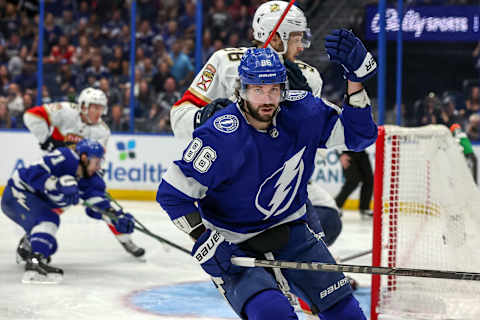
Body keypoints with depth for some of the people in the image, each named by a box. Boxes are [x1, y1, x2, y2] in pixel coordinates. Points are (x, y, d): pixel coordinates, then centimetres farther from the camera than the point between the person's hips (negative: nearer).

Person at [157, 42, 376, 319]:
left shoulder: (301, 112, -11)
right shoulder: (221, 138, -25)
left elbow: (357, 134, -5)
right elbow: (172, 193, -20)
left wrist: (356, 77, -19)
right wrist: (207, 242, -26)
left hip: (288, 229, 5)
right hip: (232, 242, -5)